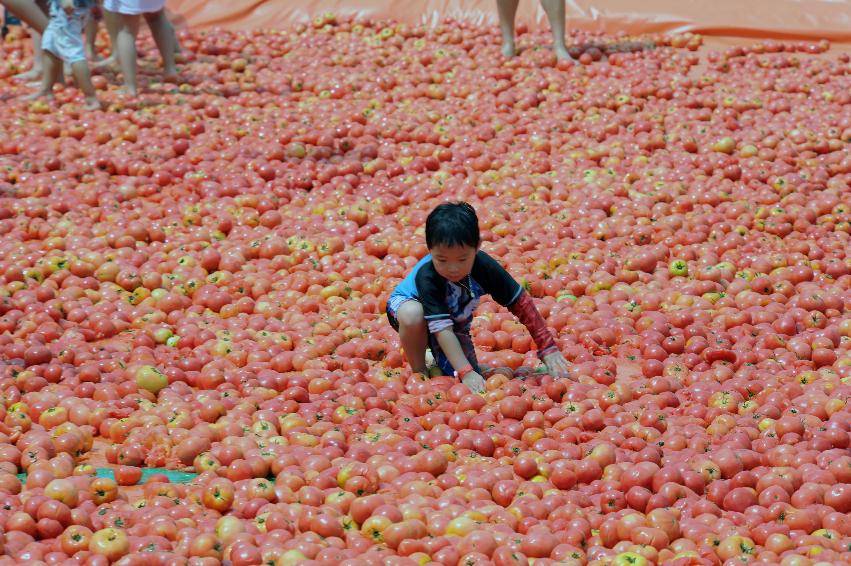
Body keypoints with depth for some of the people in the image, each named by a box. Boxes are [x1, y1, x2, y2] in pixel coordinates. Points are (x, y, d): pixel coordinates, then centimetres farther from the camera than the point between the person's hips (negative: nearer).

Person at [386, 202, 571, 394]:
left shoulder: (483, 266, -29)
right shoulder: (427, 276, -39)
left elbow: (521, 302, -21)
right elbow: (442, 328, -43)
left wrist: (548, 349, -22)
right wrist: (466, 372, -52)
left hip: (455, 321, 4)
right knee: (412, 315, -42)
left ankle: (437, 353, 16)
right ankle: (419, 371, -14)